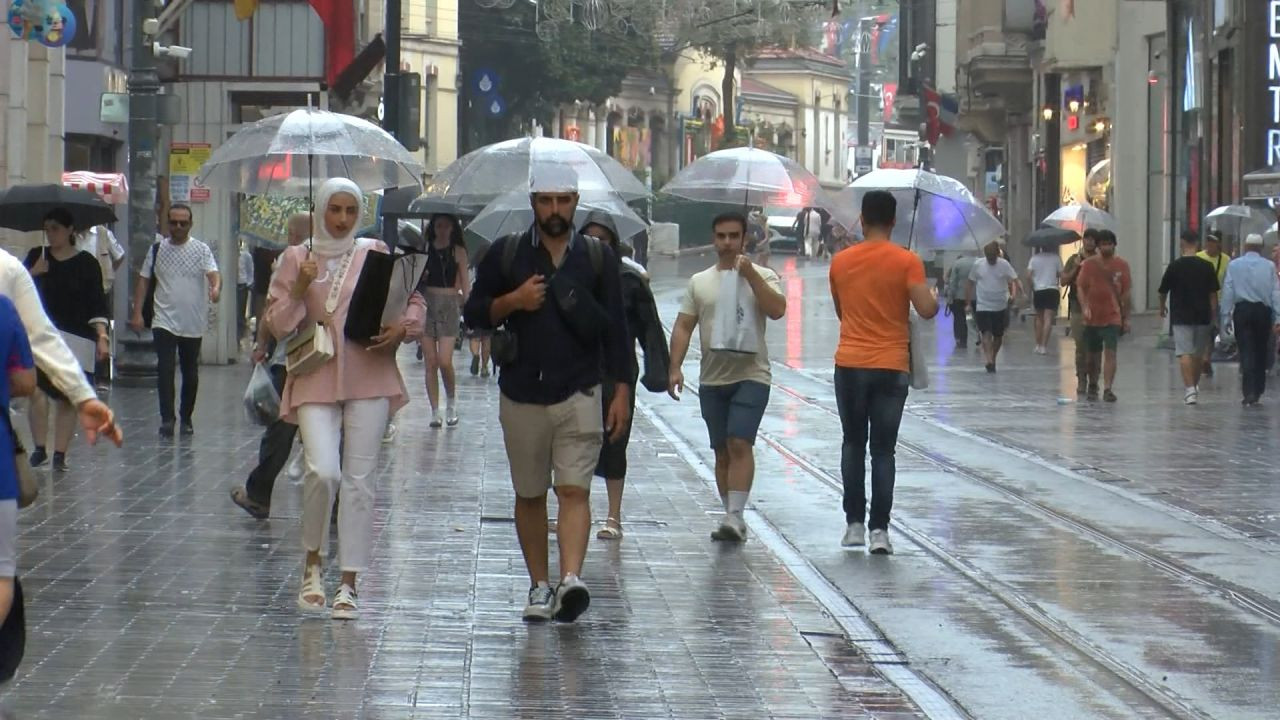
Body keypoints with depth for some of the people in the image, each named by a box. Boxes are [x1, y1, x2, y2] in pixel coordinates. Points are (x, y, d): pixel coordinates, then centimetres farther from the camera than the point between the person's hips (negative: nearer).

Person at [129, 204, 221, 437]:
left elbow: (213, 273, -15)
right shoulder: (157, 250, 6)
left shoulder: (201, 250, 0)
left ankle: (186, 418, 22)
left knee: (190, 374, 9)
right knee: (165, 369, -13)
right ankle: (167, 419, -13)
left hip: (193, 324, 0)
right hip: (165, 321, 0)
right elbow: (144, 281, 10)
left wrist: (216, 287, -39)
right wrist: (137, 312, 2)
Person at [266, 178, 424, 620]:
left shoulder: (375, 254, 8)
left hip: (369, 379, 1)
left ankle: (349, 584, 7)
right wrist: (299, 290, -11)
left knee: (359, 480, 0)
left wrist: (402, 328, -9)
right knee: (321, 471, -18)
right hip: (316, 380, -1)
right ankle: (313, 563, 6)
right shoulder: (297, 258, 8)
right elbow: (279, 326, 6)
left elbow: (413, 299, 11)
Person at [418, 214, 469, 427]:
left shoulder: (458, 251, 6)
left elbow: (465, 282, 5)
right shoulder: (425, 248, 9)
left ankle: (451, 403, 11)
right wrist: (420, 276, -9)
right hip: (426, 303, 2)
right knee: (430, 362, 0)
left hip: (449, 304, -2)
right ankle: (435, 411, 6)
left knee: (445, 361, -12)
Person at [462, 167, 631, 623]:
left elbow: (615, 329, 9)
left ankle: (571, 580, -25)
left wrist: (621, 390, 3)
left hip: (580, 395, -1)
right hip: (521, 394, 2)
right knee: (530, 495, 7)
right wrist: (510, 302, -10)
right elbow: (473, 314, 9)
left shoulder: (598, 257, 7)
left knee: (574, 490, -13)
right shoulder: (506, 254, 7)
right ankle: (539, 586, 16)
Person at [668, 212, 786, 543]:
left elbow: (777, 310, -15)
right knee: (722, 452, 8)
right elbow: (683, 327, 10)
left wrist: (750, 275, -18)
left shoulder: (762, 276, 2)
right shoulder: (699, 282, 12)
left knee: (740, 444, -17)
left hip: (751, 376, -4)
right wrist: (675, 367, -1)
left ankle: (735, 515, -19)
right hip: (712, 379, 4)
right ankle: (733, 521, 15)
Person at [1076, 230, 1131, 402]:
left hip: (1113, 317, -1)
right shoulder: (1088, 264, 2)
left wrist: (1126, 318, 6)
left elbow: (1125, 293, 7)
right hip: (1092, 317, 1)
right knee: (1093, 355, 11)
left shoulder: (1122, 265, 3)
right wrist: (1085, 307, -16)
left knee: (1110, 352, -13)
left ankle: (1107, 389, -15)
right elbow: (1081, 288, 0)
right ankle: (1092, 386, 28)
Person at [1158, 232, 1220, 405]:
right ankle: (1194, 387, 30)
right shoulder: (1207, 266, -1)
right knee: (1198, 354, 17)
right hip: (1202, 317, 3)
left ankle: (1189, 388, -20)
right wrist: (1213, 315, 9)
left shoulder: (1174, 266, -6)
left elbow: (1163, 291, 4)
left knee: (1184, 353, -6)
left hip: (1181, 317, -3)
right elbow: (1213, 293, 1)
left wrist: (1162, 307, 23)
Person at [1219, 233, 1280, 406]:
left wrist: (1226, 317, 4)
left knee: (1246, 352, -3)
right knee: (1261, 352, 13)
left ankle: (1249, 392, -14)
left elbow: (1227, 292, 1)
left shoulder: (1234, 265, 2)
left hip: (1242, 310, -1)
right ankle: (1258, 390, 19)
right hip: (1263, 311, 1)